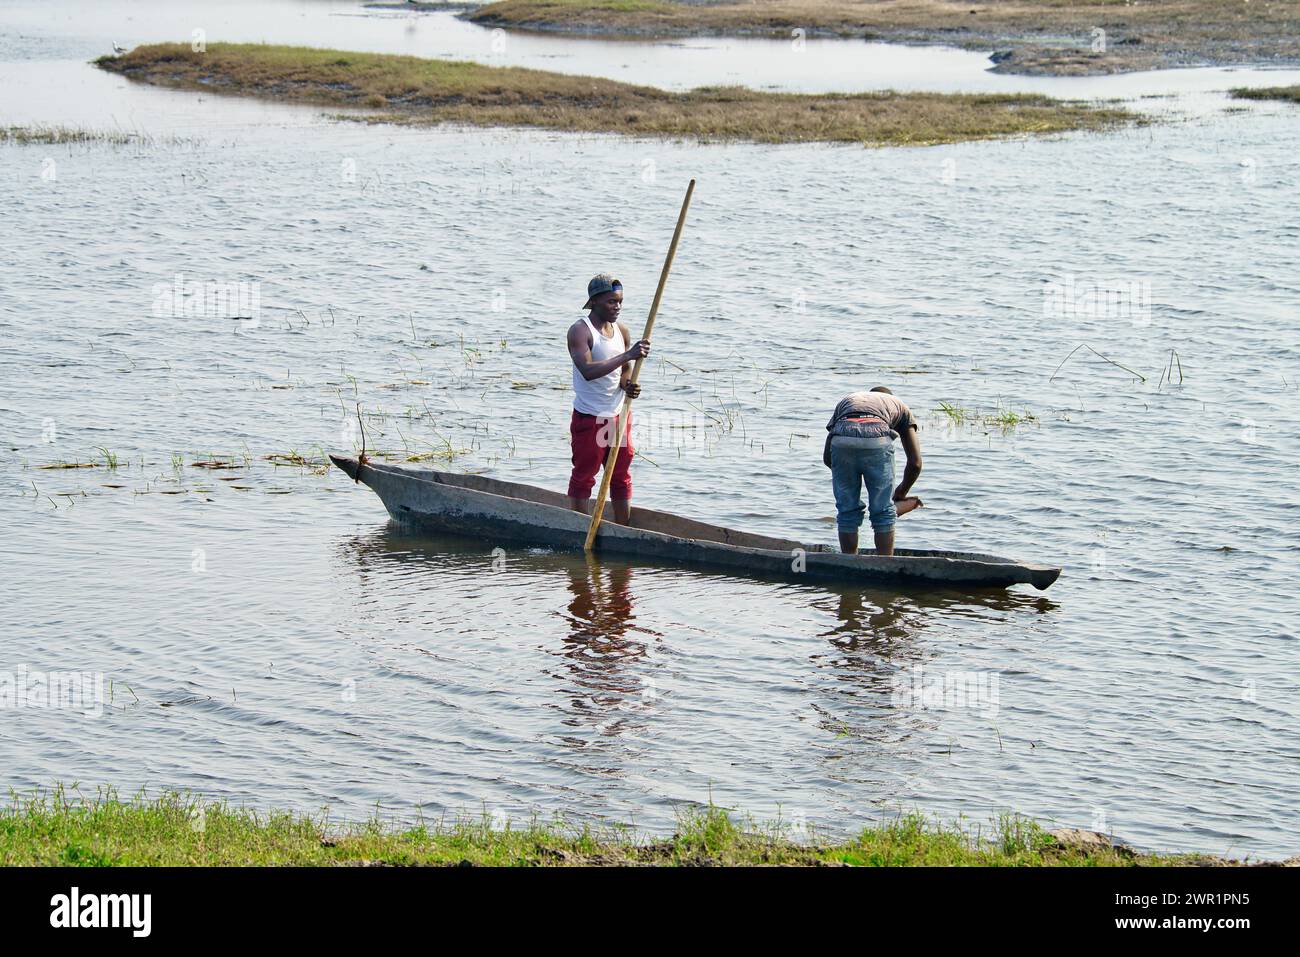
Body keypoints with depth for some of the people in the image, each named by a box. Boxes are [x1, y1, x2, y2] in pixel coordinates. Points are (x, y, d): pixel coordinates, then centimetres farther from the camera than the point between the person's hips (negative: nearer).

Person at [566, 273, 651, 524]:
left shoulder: (621, 331, 6)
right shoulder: (580, 331, -15)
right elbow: (588, 371, -30)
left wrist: (628, 385, -7)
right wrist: (628, 355, -35)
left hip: (618, 414, 7)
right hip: (589, 417, -7)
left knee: (621, 476, 12)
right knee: (583, 476, 3)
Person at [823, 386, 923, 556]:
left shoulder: (846, 401, 40)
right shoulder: (899, 405, 36)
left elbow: (827, 457, 29)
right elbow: (915, 463, 27)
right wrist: (901, 494, 42)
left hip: (841, 440, 2)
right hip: (878, 439, -2)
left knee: (847, 511, 18)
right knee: (883, 512, 14)